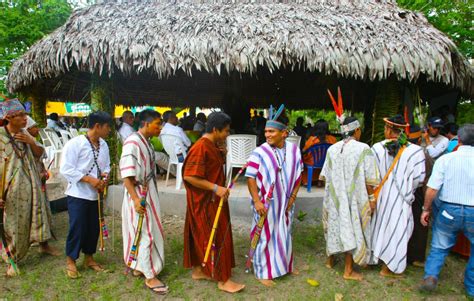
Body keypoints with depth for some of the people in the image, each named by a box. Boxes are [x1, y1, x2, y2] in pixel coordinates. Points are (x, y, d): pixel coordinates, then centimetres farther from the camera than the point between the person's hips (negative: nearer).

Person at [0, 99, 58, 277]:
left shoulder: (25, 134, 4)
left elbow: (39, 154, 11)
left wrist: (31, 142, -9)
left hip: (32, 184, 6)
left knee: (40, 213, 18)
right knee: (15, 224, 3)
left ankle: (43, 245, 40)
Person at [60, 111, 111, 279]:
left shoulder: (103, 145, 6)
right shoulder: (75, 143, -15)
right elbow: (66, 169, -18)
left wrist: (104, 177, -8)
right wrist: (89, 179, -22)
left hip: (96, 194, 7)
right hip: (78, 194, -6)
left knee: (94, 227, 13)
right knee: (77, 228, 1)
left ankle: (89, 258, 30)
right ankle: (71, 261, 20)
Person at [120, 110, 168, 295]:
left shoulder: (146, 142, 8)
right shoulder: (132, 143, -19)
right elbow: (126, 175, -23)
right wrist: (135, 199, -27)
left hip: (149, 193, 9)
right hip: (138, 194, -9)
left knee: (147, 231, 17)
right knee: (145, 233, -1)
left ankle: (139, 266, 33)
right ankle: (150, 276, 11)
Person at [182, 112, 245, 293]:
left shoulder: (213, 145, 7)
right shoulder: (200, 148, -22)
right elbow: (189, 176, -26)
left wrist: (223, 153, 3)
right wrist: (216, 188, -27)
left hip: (212, 200, 9)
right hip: (204, 201, -9)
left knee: (202, 236, 18)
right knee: (216, 238, 0)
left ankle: (199, 270, 32)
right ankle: (223, 280, 12)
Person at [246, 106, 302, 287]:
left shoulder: (294, 150, -3)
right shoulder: (259, 153, -17)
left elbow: (298, 175, 6)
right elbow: (251, 178, -14)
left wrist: (293, 196, 2)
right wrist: (257, 201, -19)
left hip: (285, 203, 5)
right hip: (266, 203, -5)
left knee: (284, 234, 21)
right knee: (265, 236, 5)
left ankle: (285, 265, 41)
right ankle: (263, 272, 23)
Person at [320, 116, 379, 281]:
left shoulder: (332, 149, -1)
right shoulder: (363, 149, -13)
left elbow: (325, 175, 4)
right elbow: (369, 179, -12)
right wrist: (371, 197, -1)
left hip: (334, 197, 5)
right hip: (354, 198, -4)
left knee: (334, 227, 20)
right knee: (353, 230, 6)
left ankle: (330, 260, 36)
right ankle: (348, 271, 14)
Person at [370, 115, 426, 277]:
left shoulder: (377, 148, -10)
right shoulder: (415, 151, -13)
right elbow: (419, 178, -11)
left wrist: (372, 190, 9)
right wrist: (407, 190, 8)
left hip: (379, 195, 2)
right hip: (399, 198, -2)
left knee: (377, 225, 19)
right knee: (396, 230, 10)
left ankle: (369, 258, 34)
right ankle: (387, 268, 20)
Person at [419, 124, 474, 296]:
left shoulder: (445, 159, -8)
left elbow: (432, 188, -10)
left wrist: (426, 209, 1)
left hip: (449, 210, 0)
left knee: (439, 247, 17)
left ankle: (430, 276, 2)